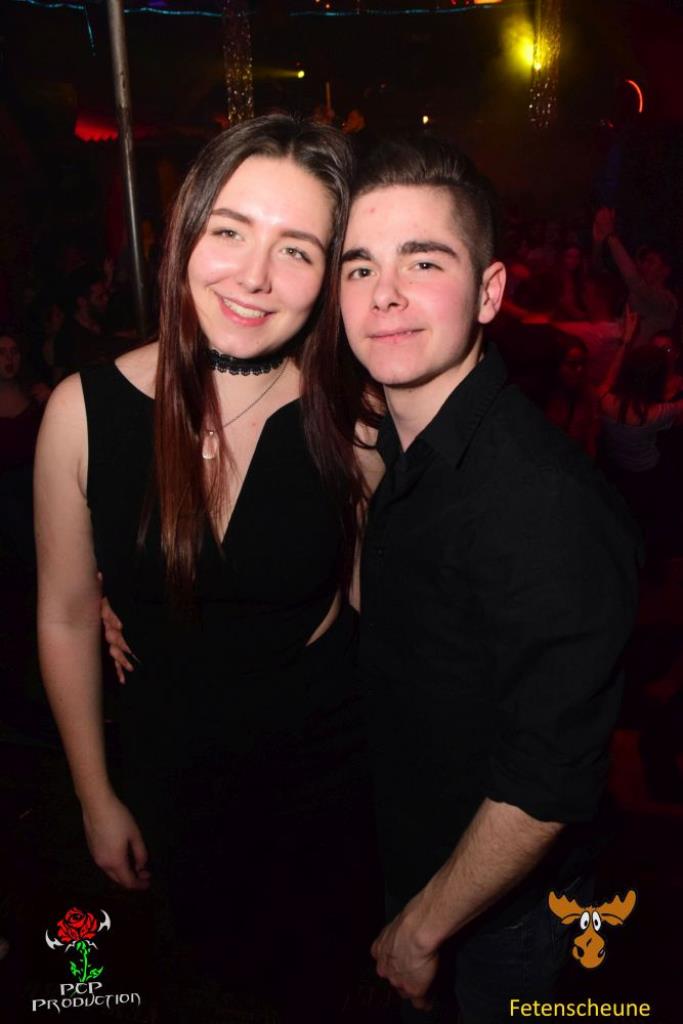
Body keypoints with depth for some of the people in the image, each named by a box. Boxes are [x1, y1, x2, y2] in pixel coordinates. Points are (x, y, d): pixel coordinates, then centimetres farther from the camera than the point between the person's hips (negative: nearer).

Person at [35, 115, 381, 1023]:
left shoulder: (350, 421, -19)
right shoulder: (83, 411, -17)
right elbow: (67, 619, -7)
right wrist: (96, 798, 1)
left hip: (328, 758, 0)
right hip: (171, 767, 1)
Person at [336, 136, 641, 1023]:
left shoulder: (545, 502, -34)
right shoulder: (394, 449, -7)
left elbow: (549, 784, -28)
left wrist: (423, 928, -15)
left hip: (501, 908, -6)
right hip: (408, 851, 7)